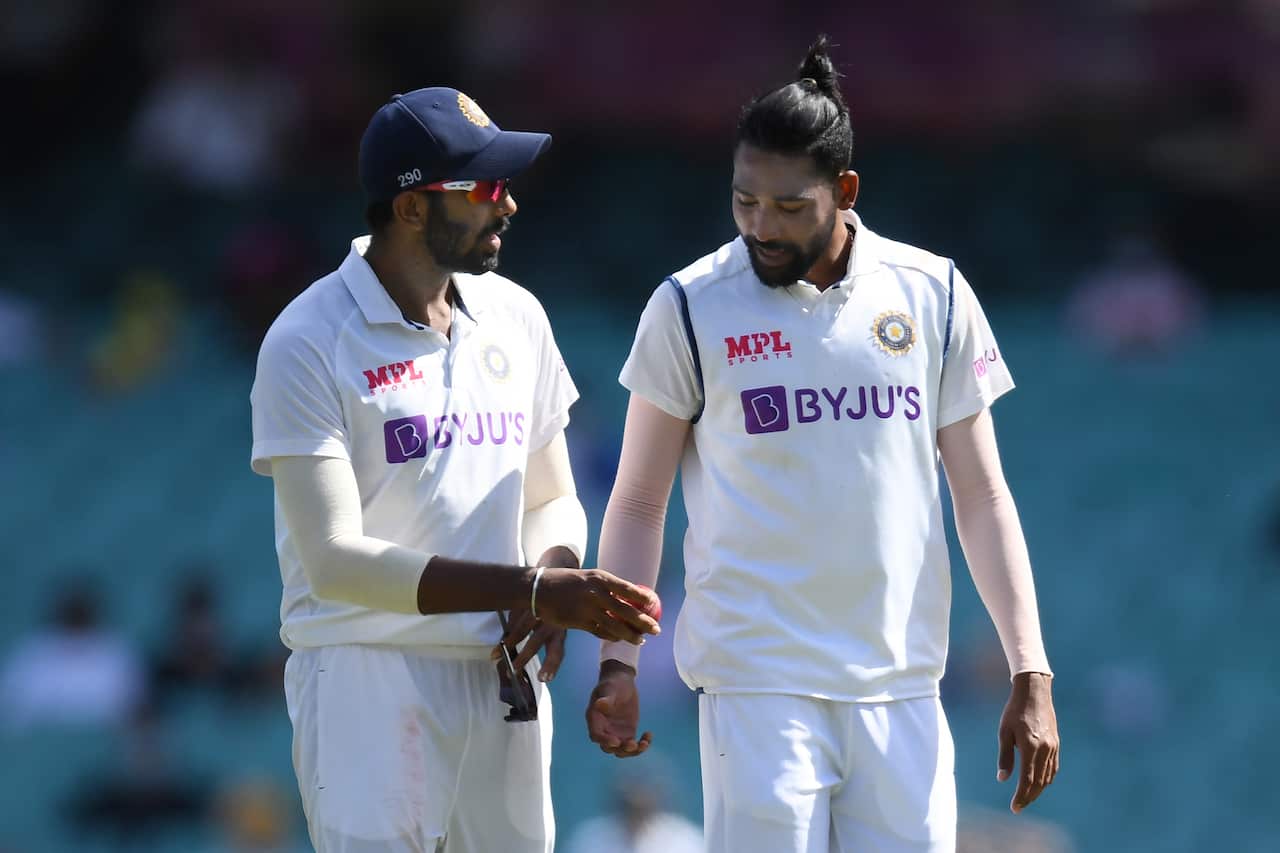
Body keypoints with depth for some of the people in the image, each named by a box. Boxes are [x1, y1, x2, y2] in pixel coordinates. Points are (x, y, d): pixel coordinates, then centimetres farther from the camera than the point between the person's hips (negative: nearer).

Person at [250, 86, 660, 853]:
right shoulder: (308, 345, -10)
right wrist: (528, 588, -24)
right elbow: (335, 560, -18)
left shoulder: (515, 317, 10)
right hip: (370, 682, -6)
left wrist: (551, 594, -5)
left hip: (507, 683, 6)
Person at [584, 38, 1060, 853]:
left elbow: (981, 497, 9)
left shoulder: (934, 295, 6)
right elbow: (638, 503, 5)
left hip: (902, 689, 2)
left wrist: (1031, 673, 3)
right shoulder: (690, 310, 0)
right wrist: (618, 663, -5)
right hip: (757, 685, -2)